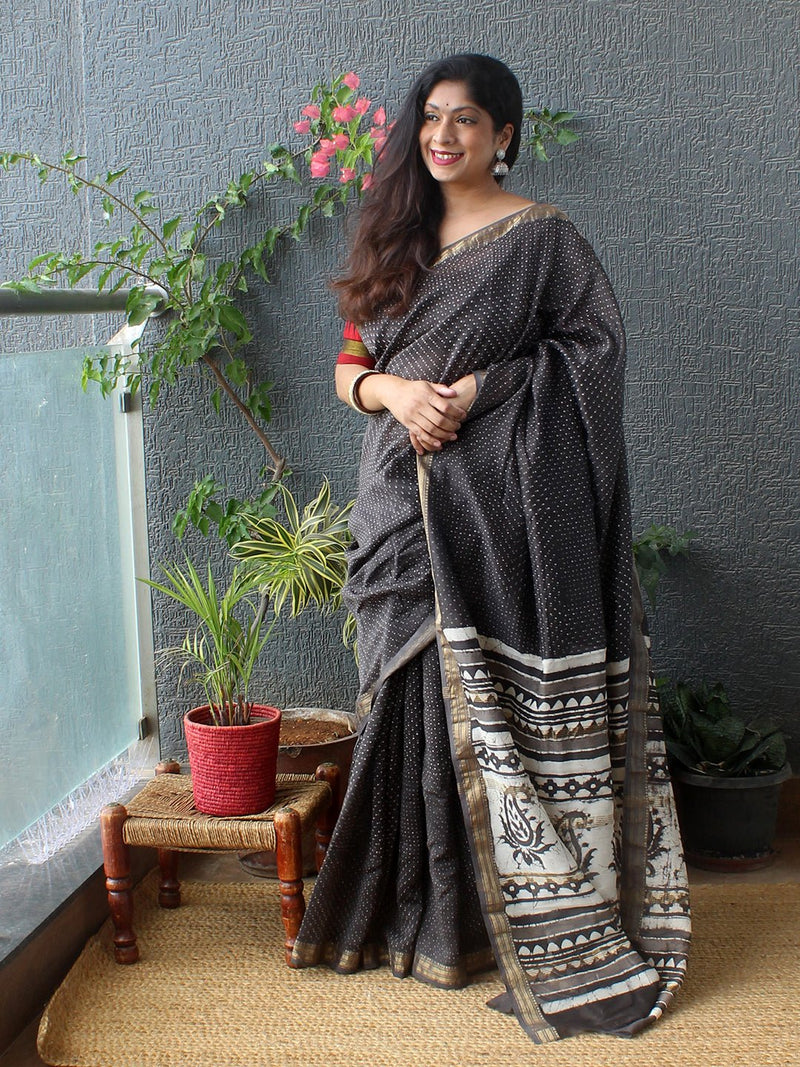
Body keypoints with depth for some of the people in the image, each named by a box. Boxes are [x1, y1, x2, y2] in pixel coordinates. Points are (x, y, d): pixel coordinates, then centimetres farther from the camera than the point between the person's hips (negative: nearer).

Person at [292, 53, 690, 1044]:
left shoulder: (540, 236, 2)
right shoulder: (400, 238, 17)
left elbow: (596, 343, -5)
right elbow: (350, 364, 14)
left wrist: (481, 386, -14)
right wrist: (396, 389, -8)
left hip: (503, 499, -5)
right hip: (405, 505, 5)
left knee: (491, 694, -5)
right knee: (417, 687, 6)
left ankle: (513, 916, 6)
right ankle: (418, 910, 16)